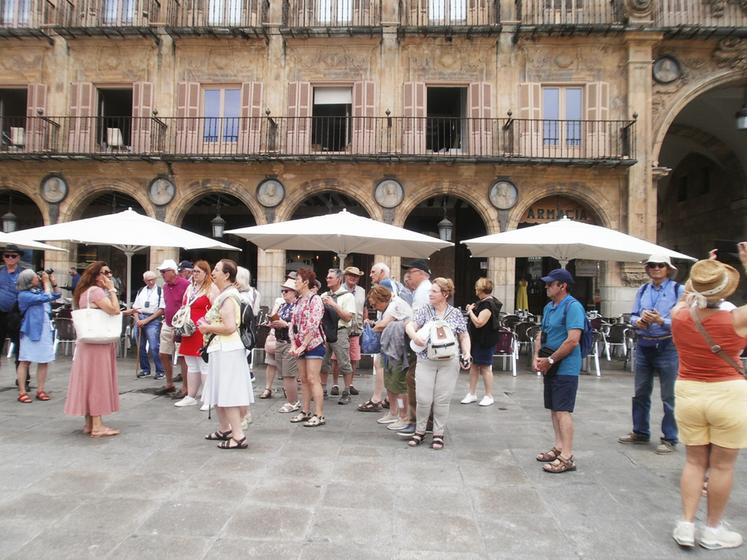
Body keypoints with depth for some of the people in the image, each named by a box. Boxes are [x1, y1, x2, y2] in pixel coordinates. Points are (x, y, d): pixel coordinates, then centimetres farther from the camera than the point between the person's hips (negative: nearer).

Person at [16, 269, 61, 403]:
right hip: (31, 331, -7)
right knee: (25, 361, 0)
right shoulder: (24, 295, -11)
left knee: (44, 362, 8)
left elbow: (57, 295, 22)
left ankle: (40, 390, 16)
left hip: (45, 331, 7)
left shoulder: (39, 291, 10)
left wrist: (53, 282, 9)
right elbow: (46, 298, -20)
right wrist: (46, 283, -7)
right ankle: (22, 392, 6)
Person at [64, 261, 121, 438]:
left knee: (90, 380, 12)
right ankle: (97, 426, -1)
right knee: (97, 380, -6)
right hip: (97, 342, -10)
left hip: (90, 342, 10)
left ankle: (89, 422, 18)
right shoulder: (96, 291, -15)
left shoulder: (87, 291, 16)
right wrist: (112, 289, -18)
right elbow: (114, 310, -25)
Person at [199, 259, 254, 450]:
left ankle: (239, 436, -4)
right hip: (222, 348, 10)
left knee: (227, 393, -7)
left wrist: (208, 328, -13)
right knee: (221, 392, 19)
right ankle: (224, 429, 33)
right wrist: (208, 323, 10)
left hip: (225, 349, -10)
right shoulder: (226, 294, 14)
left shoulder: (227, 297, -17)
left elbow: (229, 327, -26)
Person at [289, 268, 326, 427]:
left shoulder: (315, 300, -10)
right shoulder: (299, 301, 13)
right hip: (300, 346, 8)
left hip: (313, 344, -7)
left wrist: (303, 346, -17)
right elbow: (293, 324, 11)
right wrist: (293, 345, -1)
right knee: (304, 379, 12)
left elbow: (313, 326, -17)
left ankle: (319, 415, -2)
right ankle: (305, 411, 21)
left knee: (313, 379, -7)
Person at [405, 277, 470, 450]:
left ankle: (438, 434, 19)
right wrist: (414, 335, -26)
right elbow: (410, 326, -4)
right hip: (425, 362, 0)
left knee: (442, 400, 4)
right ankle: (420, 431, 20)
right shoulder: (424, 311, 3)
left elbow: (464, 337, 7)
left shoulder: (456, 314, 2)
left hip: (449, 363, 0)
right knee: (423, 399, 0)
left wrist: (467, 354, -8)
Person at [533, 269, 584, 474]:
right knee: (554, 409, 15)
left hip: (565, 367, -9)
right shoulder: (549, 306, 12)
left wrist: (550, 360, -16)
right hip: (550, 366, 9)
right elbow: (541, 334, 17)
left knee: (563, 411, -6)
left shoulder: (573, 306, -15)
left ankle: (567, 457, 1)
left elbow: (572, 340, -22)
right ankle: (559, 448, 26)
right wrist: (537, 357, 2)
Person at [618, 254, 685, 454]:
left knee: (669, 396, 4)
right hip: (643, 346, 5)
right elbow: (633, 316, 6)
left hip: (667, 347, -5)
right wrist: (638, 321, -16)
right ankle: (640, 432, 29)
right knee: (640, 393, 14)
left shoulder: (678, 290, -5)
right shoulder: (642, 290, 8)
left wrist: (661, 321, -27)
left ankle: (669, 439, 17)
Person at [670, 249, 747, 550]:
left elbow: (684, 299, 18)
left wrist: (701, 270, 18)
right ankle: (712, 530, 23)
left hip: (687, 394, 3)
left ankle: (686, 524, 17)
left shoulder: (679, 317, -8)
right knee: (722, 465, 11)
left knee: (694, 461, 16)